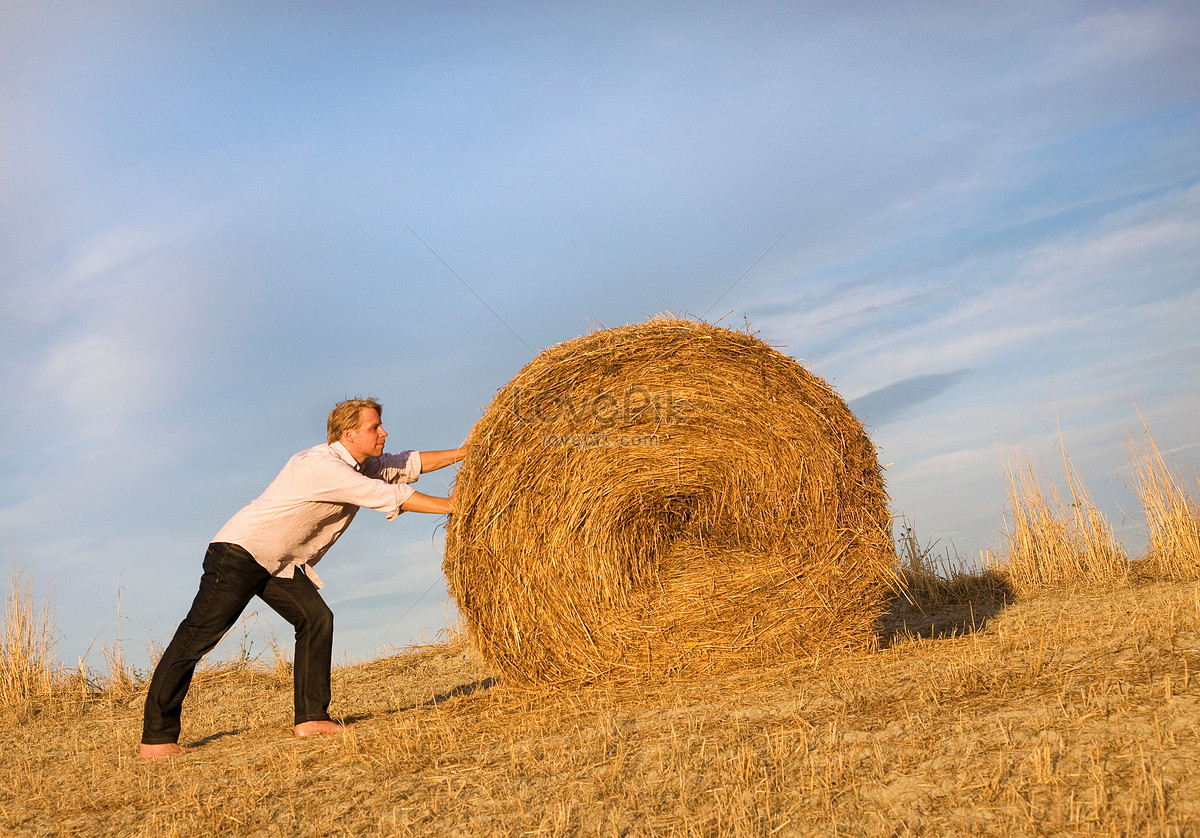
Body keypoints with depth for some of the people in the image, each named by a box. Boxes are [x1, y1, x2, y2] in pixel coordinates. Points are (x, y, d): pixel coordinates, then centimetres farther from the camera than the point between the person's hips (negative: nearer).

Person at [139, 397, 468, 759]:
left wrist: (462, 453, 8)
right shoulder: (322, 465, -23)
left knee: (316, 618, -4)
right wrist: (448, 504, -16)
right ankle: (156, 738, -9)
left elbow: (407, 465, 16)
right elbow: (387, 496, -23)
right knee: (197, 637, -10)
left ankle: (311, 718, 0)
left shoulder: (360, 467, 6)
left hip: (280, 564, 10)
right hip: (240, 551, -10)